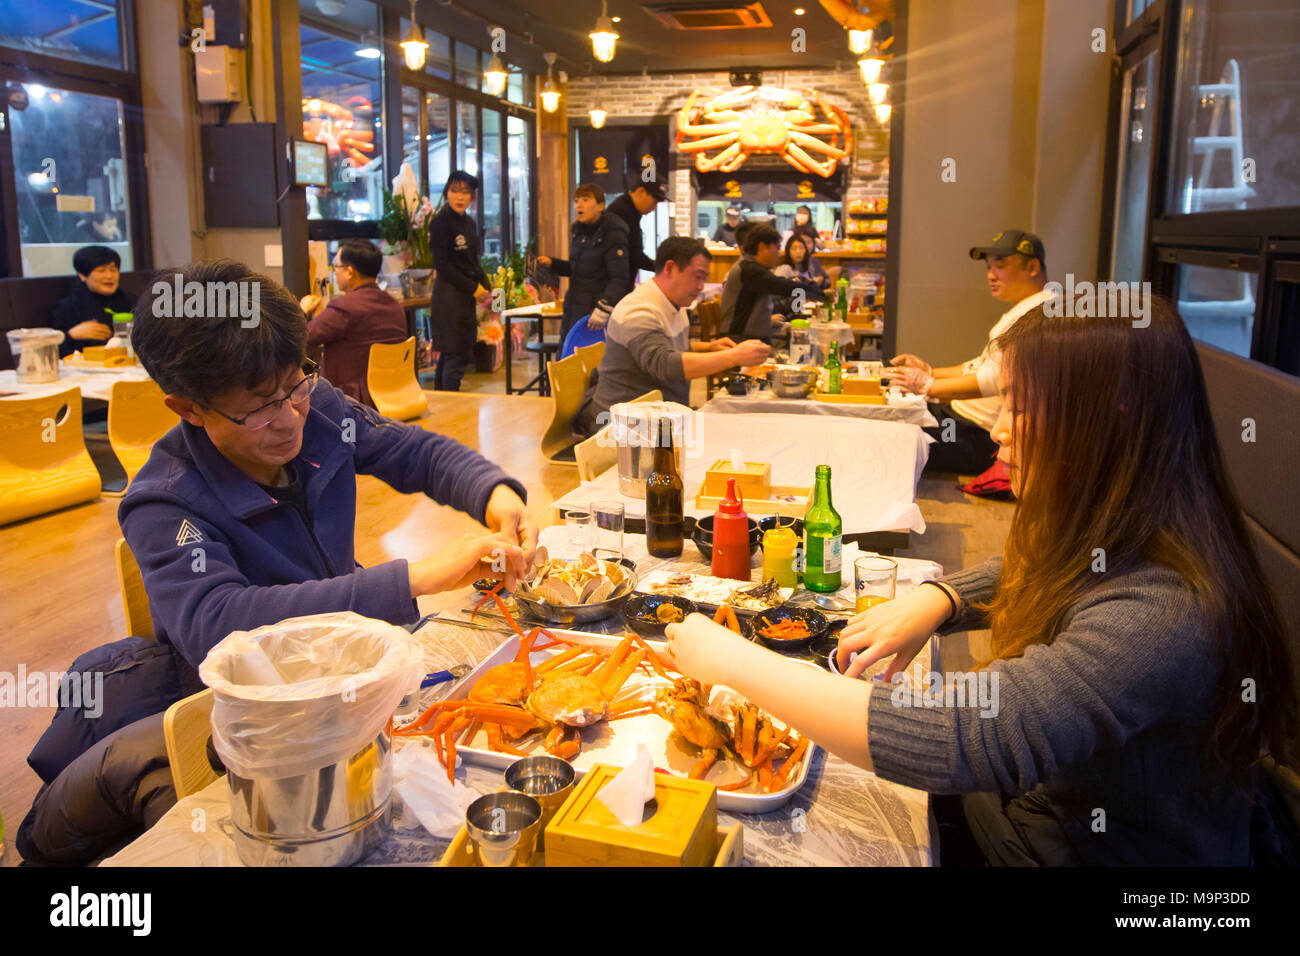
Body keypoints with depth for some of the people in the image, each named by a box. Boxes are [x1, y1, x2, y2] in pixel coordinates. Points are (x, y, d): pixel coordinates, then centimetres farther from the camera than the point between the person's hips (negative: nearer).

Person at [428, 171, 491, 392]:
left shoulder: (469, 223, 15)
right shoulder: (440, 221, -10)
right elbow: (442, 265, -15)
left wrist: (483, 285, 4)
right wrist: (472, 288, -14)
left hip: (466, 295, 8)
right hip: (450, 294, -8)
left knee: (448, 355, 12)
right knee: (456, 356, -9)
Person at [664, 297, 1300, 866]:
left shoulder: (1158, 619, -34)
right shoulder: (1107, 540, -6)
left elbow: (955, 744, -42)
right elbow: (1022, 577, 15)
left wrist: (736, 661, -35)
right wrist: (934, 597, -8)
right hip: (1031, 801, 7)